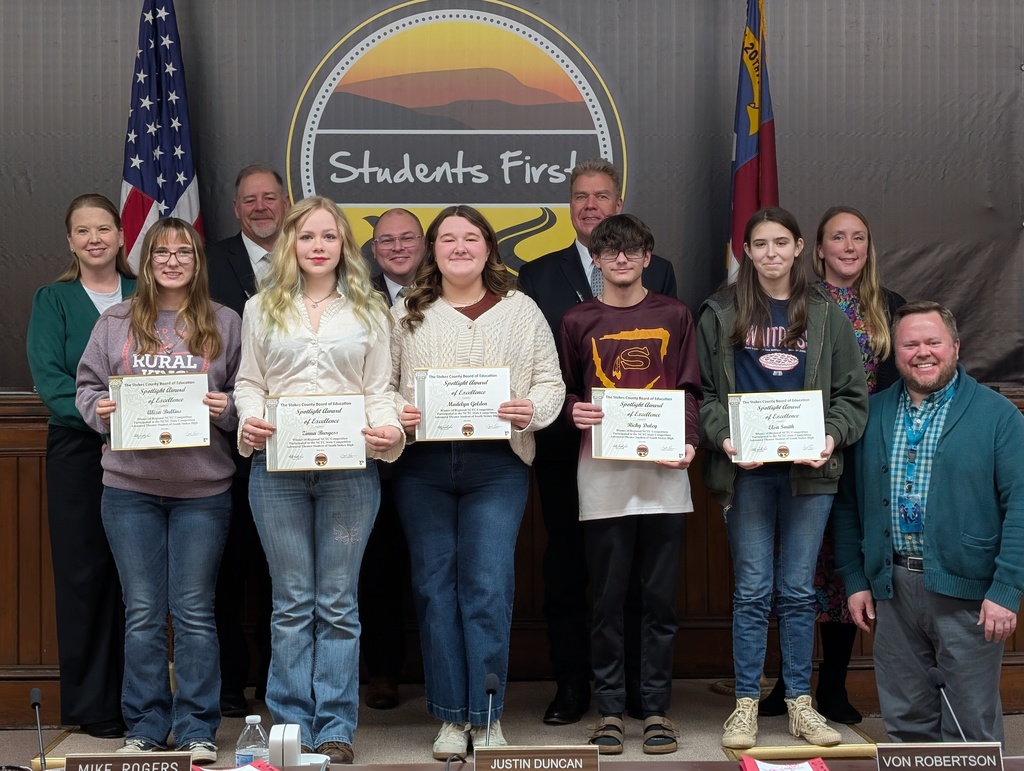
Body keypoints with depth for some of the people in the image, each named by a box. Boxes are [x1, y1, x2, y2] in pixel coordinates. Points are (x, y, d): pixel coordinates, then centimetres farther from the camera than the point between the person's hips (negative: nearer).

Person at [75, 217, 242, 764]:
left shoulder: (224, 324, 7)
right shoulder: (115, 323, 10)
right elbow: (87, 386, 12)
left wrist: (227, 411, -13)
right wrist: (99, 408, -9)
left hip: (202, 487, -1)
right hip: (129, 486, 1)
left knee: (194, 611, 2)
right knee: (143, 612, 6)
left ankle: (197, 729, 11)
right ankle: (145, 727, 16)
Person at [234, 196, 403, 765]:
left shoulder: (369, 311, 10)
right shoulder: (263, 309, 11)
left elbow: (380, 389, 7)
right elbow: (250, 382, 10)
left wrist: (390, 430, -13)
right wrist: (250, 420, -10)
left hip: (349, 467, 0)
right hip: (278, 467, 1)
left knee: (338, 603, 4)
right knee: (292, 602, 5)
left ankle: (336, 729, 10)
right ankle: (292, 726, 13)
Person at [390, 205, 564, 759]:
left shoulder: (521, 310, 8)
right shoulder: (408, 314, 9)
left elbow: (550, 383, 5)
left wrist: (532, 411, -14)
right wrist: (394, 413, -13)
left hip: (497, 464, -1)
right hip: (422, 465, 1)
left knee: (488, 587, -5)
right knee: (434, 585, 4)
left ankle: (486, 717, 7)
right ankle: (451, 717, 15)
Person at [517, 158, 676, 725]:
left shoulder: (657, 272, 9)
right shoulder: (537, 275, 9)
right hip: (563, 445, 1)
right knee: (566, 564, 5)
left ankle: (637, 684, 14)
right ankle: (571, 684, 14)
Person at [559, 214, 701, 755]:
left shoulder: (674, 316, 8)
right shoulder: (578, 321, 7)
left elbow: (689, 390, 7)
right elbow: (566, 391, 13)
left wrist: (688, 441, -9)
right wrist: (575, 412, -9)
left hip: (663, 469, 0)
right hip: (602, 471, 0)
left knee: (660, 596, 4)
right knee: (608, 597, 3)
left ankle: (656, 709, 13)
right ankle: (610, 710, 13)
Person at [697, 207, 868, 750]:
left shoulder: (826, 315, 8)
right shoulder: (720, 313, 5)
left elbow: (852, 394, 8)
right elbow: (702, 390, 3)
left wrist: (831, 436, -9)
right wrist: (723, 436, -13)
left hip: (809, 468, 1)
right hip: (745, 470, -1)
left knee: (798, 589, 6)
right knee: (752, 589, 1)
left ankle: (800, 703, 16)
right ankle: (746, 704, 11)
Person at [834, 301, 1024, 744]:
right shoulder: (873, 415, 9)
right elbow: (849, 503, 12)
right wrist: (855, 580, 7)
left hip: (967, 590, -3)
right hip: (892, 588, 4)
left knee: (971, 723, 5)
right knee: (903, 718, 12)